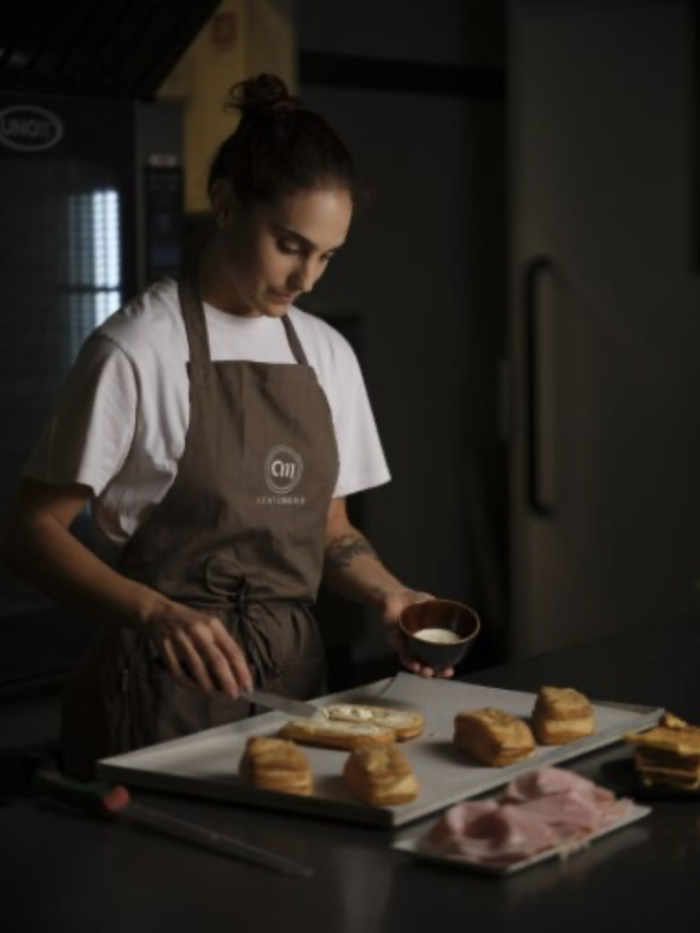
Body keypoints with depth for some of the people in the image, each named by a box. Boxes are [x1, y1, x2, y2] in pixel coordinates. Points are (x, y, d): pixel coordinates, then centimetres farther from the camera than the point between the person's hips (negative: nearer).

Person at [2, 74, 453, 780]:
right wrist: (155, 612, -28)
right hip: (168, 687, -6)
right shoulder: (137, 351, -11)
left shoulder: (328, 356, 8)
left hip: (292, 674, 6)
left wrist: (387, 593, -4)